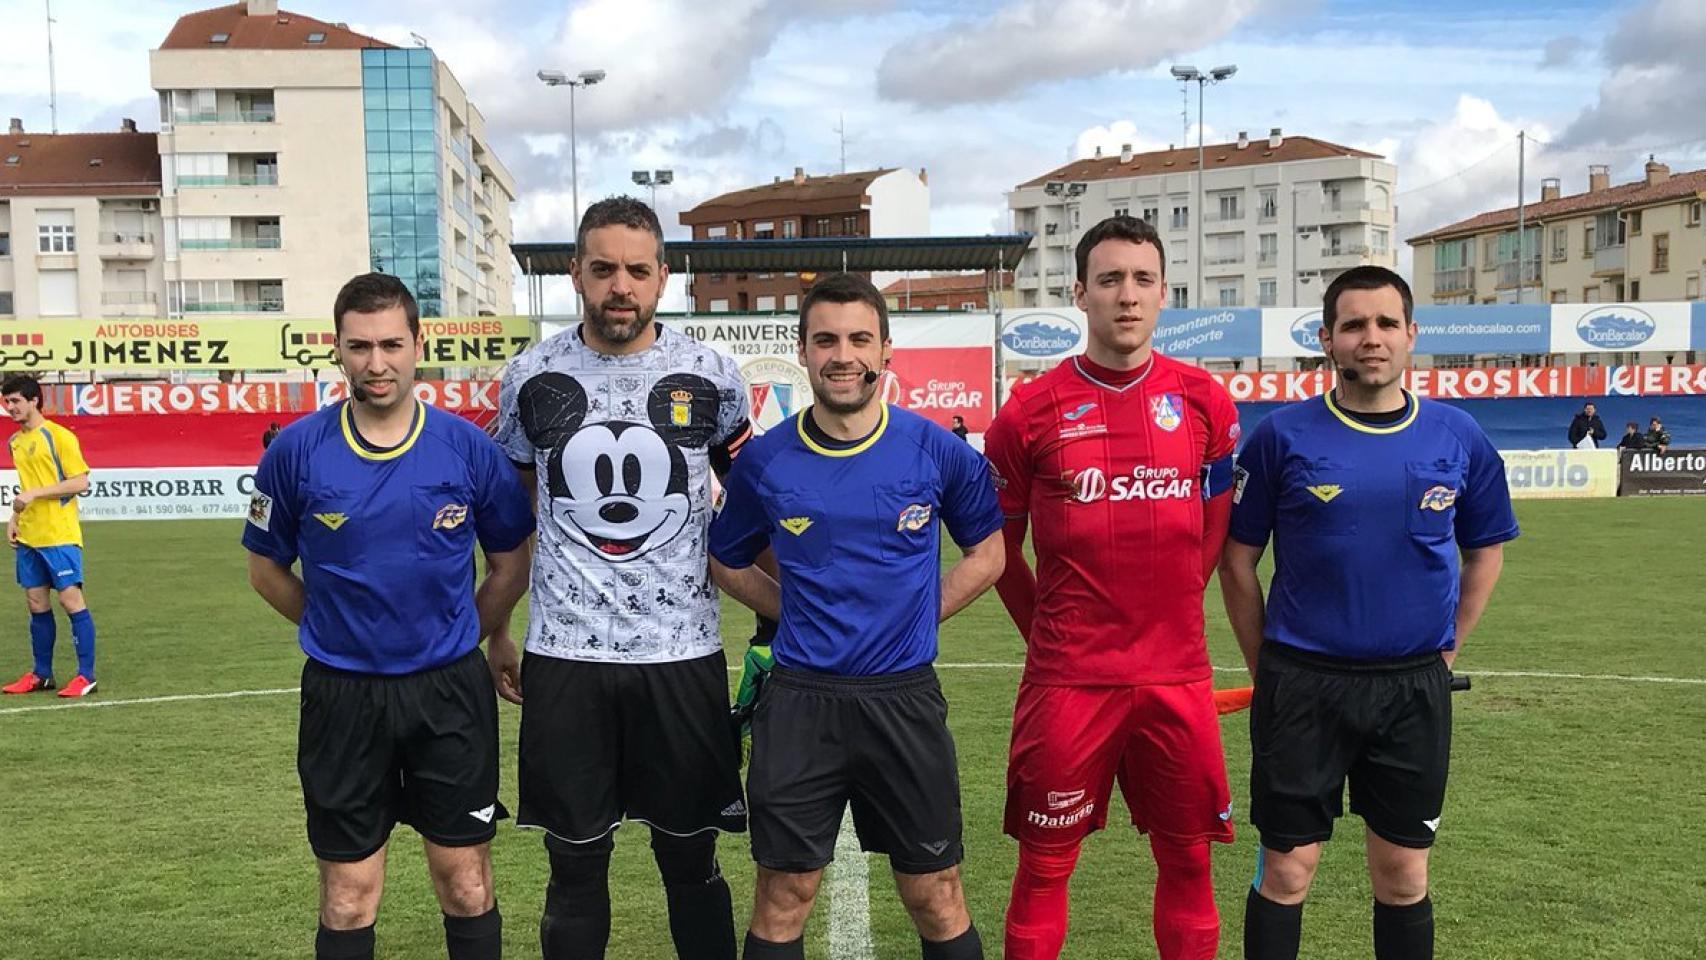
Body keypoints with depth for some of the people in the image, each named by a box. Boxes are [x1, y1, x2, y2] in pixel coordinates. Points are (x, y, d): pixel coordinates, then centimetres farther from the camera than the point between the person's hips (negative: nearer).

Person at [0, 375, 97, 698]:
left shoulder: (59, 436, -9)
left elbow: (80, 482, -13)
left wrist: (35, 493, -19)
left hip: (60, 535, -7)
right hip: (28, 537, 7)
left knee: (71, 599, -6)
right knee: (36, 603, 10)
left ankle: (86, 676, -1)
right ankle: (41, 674, 19)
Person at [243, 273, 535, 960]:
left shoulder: (469, 448, -4)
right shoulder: (296, 451, -5)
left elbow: (511, 565, 8)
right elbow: (266, 568, 8)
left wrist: (456, 637, 6)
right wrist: (338, 629, 6)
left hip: (450, 691, 0)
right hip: (342, 694, 0)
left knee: (467, 889, 9)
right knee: (348, 903, 9)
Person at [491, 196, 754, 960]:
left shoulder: (710, 377, -1)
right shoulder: (531, 378, 1)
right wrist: (494, 634, 10)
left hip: (683, 654, 0)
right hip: (563, 656, 1)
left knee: (691, 860, 10)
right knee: (575, 862, 10)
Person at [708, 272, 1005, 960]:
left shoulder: (937, 451, -4)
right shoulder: (765, 460, -1)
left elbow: (985, 552, 10)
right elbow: (728, 562, 14)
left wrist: (918, 616, 1)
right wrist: (796, 615, 2)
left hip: (904, 696, 0)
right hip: (799, 698, 1)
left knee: (936, 899, 10)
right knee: (782, 899, 9)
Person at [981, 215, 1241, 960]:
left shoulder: (1205, 402, 2)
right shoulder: (1031, 411, -3)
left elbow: (1213, 531, 13)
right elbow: (998, 548, 7)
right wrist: (1053, 637, 8)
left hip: (1177, 678, 2)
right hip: (1066, 681, -1)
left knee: (1187, 861, 12)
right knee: (1045, 867, 8)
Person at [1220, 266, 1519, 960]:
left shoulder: (1459, 438, 1)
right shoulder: (1282, 436, -6)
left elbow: (1485, 549, 15)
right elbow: (1238, 559, 0)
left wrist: (1446, 646, 9)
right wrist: (1266, 667, 1)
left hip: (1415, 687, 2)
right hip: (1302, 683, -2)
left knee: (1403, 875, 12)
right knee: (1287, 871, 5)